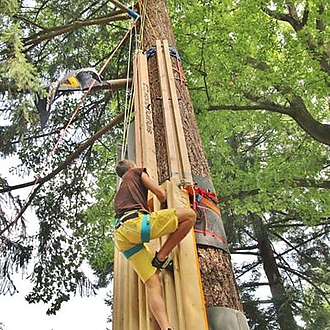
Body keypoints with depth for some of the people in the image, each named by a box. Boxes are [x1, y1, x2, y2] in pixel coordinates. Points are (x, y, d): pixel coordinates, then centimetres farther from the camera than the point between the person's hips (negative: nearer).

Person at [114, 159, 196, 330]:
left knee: (153, 284, -2)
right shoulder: (136, 172, 21)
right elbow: (161, 194, 13)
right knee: (189, 214, -6)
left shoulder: (120, 191, 40)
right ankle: (161, 257, -6)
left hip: (120, 236, 8)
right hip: (134, 222, -7)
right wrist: (164, 207, 35)